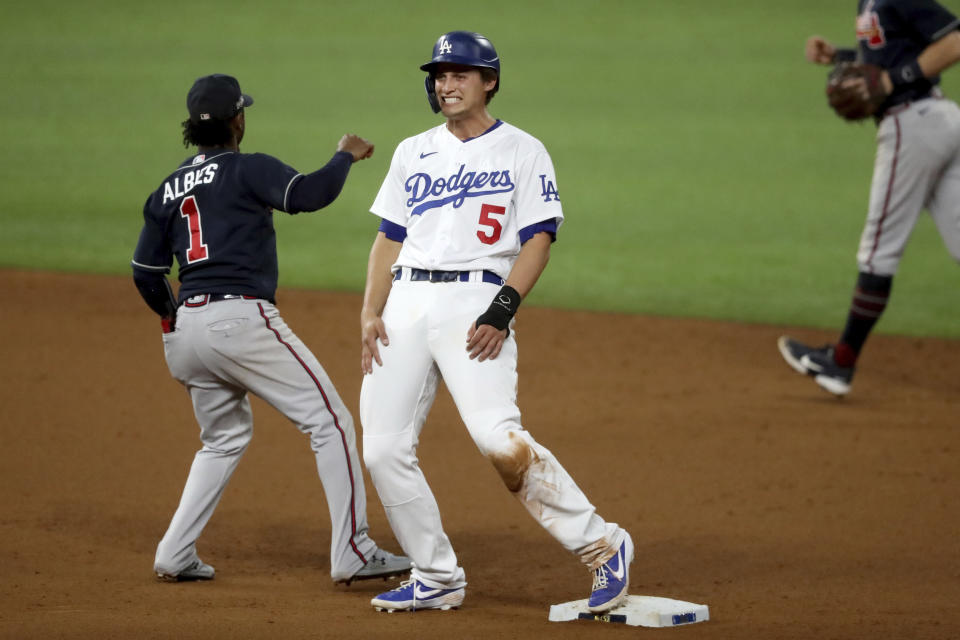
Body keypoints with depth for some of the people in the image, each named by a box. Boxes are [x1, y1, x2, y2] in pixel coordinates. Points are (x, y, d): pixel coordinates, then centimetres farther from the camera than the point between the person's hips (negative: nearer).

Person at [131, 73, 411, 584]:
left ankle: (175, 556, 16)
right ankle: (353, 554, -6)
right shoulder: (247, 169, -2)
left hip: (186, 330, 7)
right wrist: (345, 156, -1)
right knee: (329, 423, -1)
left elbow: (146, 275, 16)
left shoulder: (167, 190, 16)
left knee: (225, 437, 26)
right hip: (243, 318, -7)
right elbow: (307, 194, -19)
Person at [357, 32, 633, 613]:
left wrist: (503, 310, -16)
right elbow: (390, 238, 19)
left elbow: (539, 239, -3)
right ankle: (438, 579, 10)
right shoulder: (413, 152, 19)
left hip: (476, 301, -6)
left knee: (498, 439, -23)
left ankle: (602, 546, -12)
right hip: (407, 299, 6)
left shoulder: (522, 151, 4)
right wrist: (370, 313, 6)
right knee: (383, 450, -2)